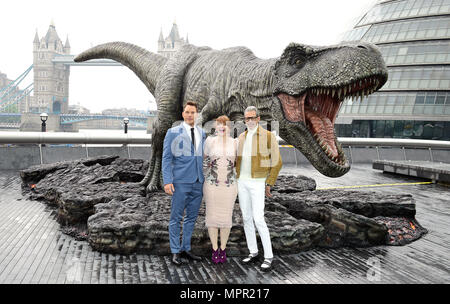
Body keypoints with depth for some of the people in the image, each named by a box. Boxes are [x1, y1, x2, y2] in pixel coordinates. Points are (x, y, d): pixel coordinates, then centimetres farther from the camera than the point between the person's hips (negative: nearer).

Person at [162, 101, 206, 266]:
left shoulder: (202, 133, 12)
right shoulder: (173, 132, -1)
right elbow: (166, 158, -5)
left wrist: (205, 179, 12)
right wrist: (167, 181, -13)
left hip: (198, 182, 5)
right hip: (180, 182, -5)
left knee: (192, 217, 11)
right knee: (176, 217, 1)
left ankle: (185, 249, 23)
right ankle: (175, 252, 12)